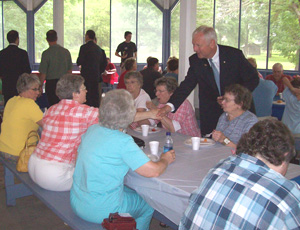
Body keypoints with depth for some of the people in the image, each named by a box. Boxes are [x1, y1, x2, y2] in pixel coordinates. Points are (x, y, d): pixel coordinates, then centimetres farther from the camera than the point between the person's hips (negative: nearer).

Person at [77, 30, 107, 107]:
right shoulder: (99, 48, 11)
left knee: (87, 95, -3)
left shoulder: (84, 47, -9)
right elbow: (104, 63, 13)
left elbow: (79, 62, -12)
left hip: (86, 75, -6)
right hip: (96, 75, 6)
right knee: (95, 94, 11)